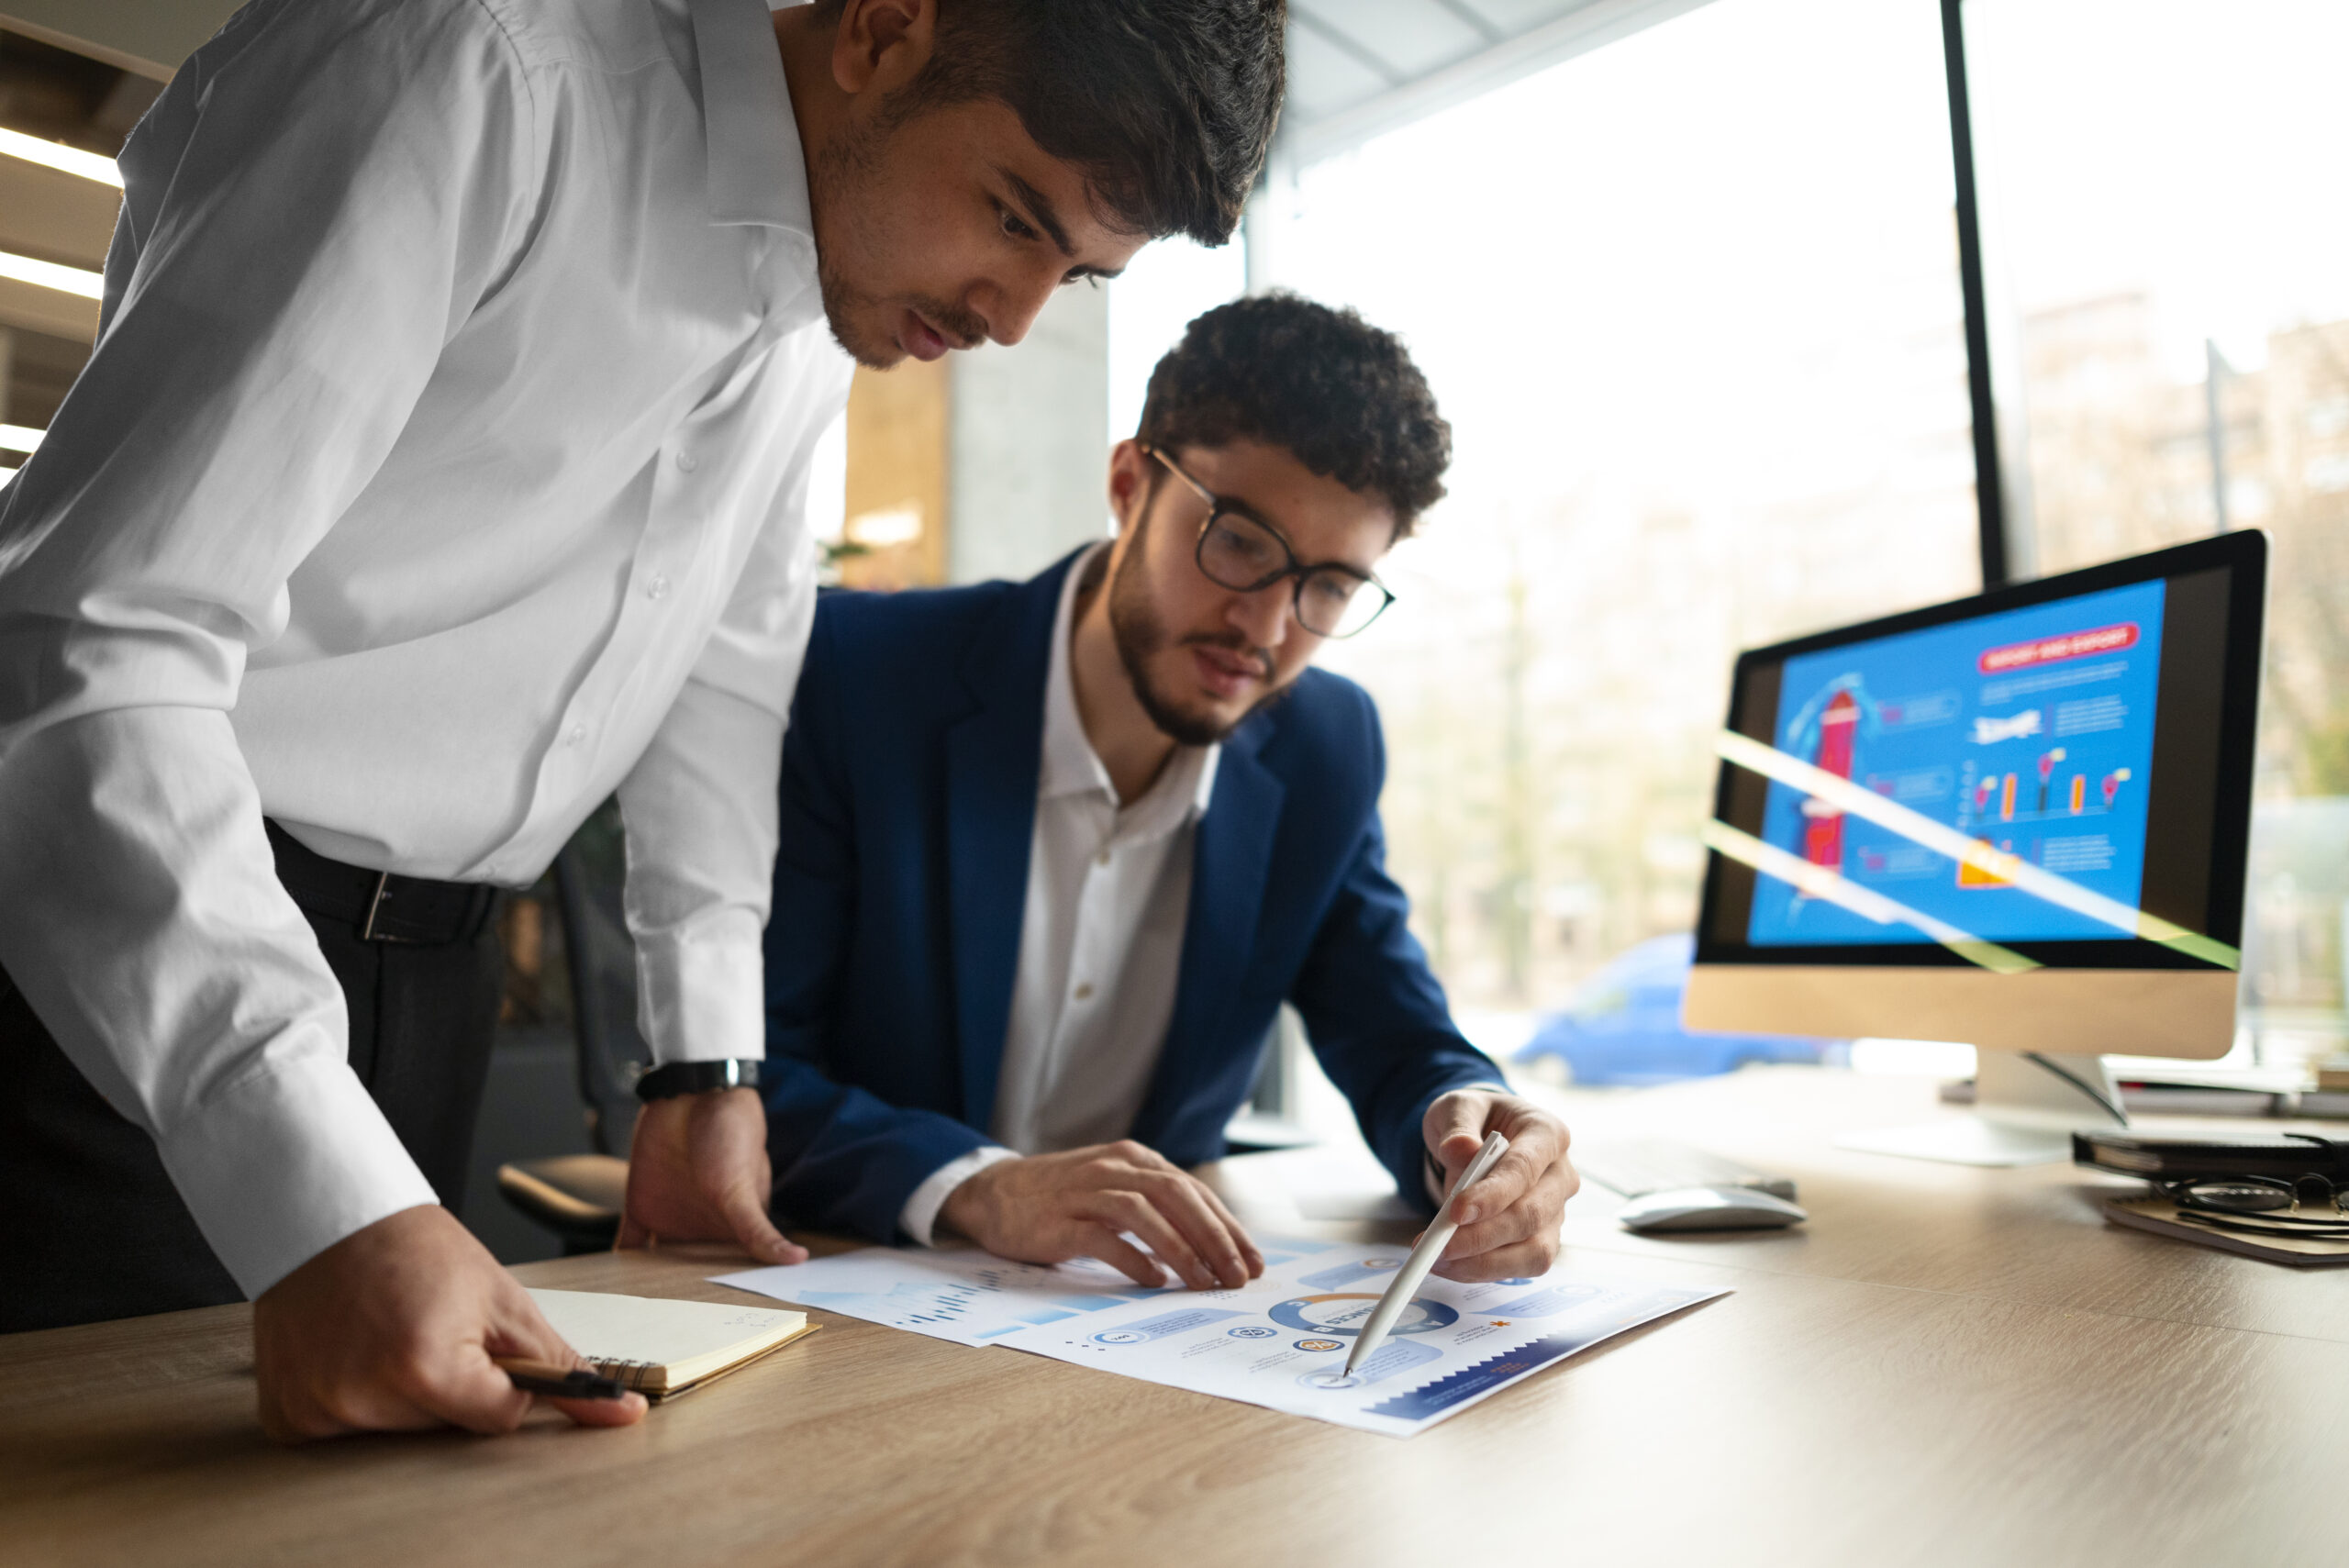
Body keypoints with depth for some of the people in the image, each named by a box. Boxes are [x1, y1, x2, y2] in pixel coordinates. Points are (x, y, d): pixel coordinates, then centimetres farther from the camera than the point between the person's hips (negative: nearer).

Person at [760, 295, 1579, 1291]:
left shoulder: (1326, 755, -1)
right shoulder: (850, 676, -14)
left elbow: (1400, 1048, 4)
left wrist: (1470, 1135, -19)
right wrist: (974, 1187, -32)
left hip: (1149, 1304, 3)